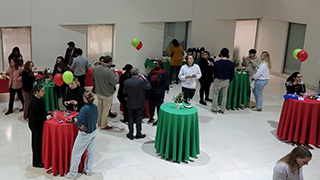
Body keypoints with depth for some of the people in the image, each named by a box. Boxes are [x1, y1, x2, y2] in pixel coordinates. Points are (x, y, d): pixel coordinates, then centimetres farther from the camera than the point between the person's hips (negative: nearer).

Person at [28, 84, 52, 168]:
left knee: (41, 141, 19)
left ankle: (40, 159, 35)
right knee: (36, 142, 5)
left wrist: (47, 115, 2)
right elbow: (33, 116, -26)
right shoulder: (33, 102, -27)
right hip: (35, 125, -8)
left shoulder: (40, 98, -2)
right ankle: (36, 162, 20)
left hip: (40, 123, 8)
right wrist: (45, 118, -25)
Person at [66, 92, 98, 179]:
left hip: (85, 134, -7)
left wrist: (80, 126, -12)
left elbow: (79, 122, -32)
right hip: (93, 132, 7)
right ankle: (88, 170, 34)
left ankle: (73, 173, 19)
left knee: (76, 153, 8)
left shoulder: (84, 109, -27)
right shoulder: (95, 107, -4)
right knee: (90, 151, 20)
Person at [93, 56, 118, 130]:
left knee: (100, 107, 24)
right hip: (107, 94, -7)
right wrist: (116, 74, -6)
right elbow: (115, 82, -23)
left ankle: (99, 122, 39)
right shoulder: (109, 71, -30)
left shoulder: (96, 68, -7)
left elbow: (93, 78, 6)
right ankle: (103, 125, 22)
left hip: (98, 92, 7)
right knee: (105, 109, 10)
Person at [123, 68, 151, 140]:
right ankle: (138, 134, 23)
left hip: (130, 104, 2)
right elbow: (149, 87, -5)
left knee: (130, 118, 14)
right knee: (138, 118, 12)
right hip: (139, 104, -2)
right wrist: (144, 78, 0)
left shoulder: (126, 82, -11)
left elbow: (124, 92, -1)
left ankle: (130, 134, 21)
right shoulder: (141, 81, -20)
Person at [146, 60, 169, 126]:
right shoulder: (152, 71, 2)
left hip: (159, 94, -5)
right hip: (151, 93, 5)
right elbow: (148, 79, 2)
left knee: (158, 106, 7)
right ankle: (151, 118, 35)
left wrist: (159, 91, -20)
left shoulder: (164, 74, -14)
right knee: (151, 105, 16)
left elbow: (166, 85, -16)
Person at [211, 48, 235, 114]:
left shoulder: (216, 63, -16)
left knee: (215, 95, 13)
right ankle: (222, 109, 21)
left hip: (218, 80, -2)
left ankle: (214, 109, 19)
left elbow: (214, 72, -2)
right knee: (224, 96, 14)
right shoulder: (231, 64, -9)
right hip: (226, 81, 2)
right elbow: (232, 75, 0)